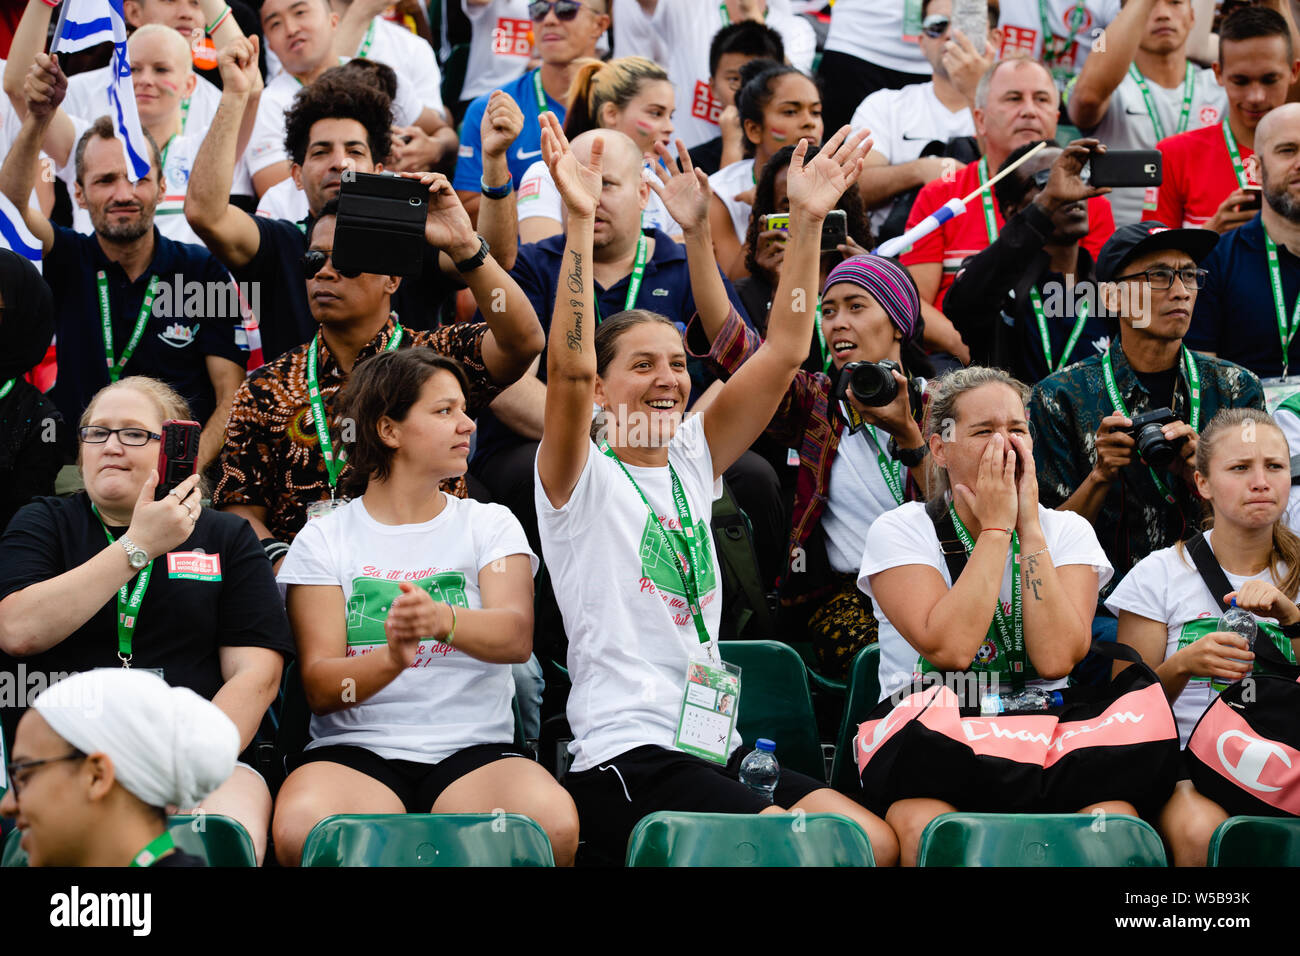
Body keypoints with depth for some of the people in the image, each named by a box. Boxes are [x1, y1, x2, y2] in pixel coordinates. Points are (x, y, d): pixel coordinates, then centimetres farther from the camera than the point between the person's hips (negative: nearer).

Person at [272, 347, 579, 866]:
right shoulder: (323, 540, 10)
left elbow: (516, 636, -7)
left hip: (475, 750, 1)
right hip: (355, 750, -1)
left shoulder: (490, 525, 14)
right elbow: (319, 687, -1)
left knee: (553, 823, -34)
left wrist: (443, 620, -30)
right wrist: (389, 659, -24)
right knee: (303, 830, -37)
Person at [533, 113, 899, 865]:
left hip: (717, 743, 7)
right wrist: (580, 223, -26)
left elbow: (783, 354, 10)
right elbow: (570, 368, -19)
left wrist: (807, 221, 2)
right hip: (628, 754, -7)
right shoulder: (580, 479, 0)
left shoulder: (692, 461, 16)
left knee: (876, 842, -14)